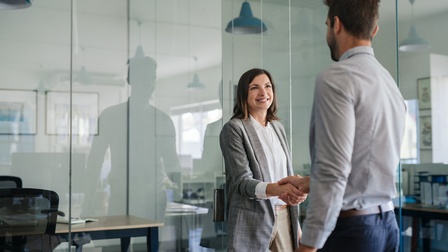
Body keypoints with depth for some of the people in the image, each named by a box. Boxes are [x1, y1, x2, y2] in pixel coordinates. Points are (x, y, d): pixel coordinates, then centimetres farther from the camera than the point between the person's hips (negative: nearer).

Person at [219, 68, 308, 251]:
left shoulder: (278, 127, 10)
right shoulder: (233, 128, -9)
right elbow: (242, 181, -16)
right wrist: (278, 189, -32)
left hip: (284, 218, 5)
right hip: (253, 223, -5)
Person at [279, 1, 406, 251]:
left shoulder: (336, 78, -15)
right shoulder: (389, 81, 12)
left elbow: (334, 172, -21)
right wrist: (306, 182, 28)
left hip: (350, 227, -8)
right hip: (386, 223, 8)